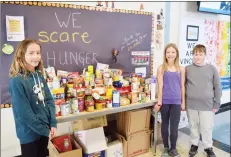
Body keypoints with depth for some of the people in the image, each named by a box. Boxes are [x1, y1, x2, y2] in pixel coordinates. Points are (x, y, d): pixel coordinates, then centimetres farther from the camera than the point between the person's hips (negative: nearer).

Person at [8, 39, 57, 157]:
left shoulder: (39, 76, 0)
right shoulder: (17, 81, -21)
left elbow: (49, 100, 2)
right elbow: (23, 113, -21)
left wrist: (53, 124, -7)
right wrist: (44, 130, -14)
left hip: (44, 130, 6)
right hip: (29, 133, -6)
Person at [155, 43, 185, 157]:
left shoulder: (181, 69, 4)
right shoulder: (161, 69, -1)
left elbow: (182, 86, 7)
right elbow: (160, 86, -4)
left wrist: (183, 102, 7)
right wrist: (159, 101, -5)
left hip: (176, 102, 1)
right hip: (165, 101, -1)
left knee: (174, 127, 2)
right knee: (165, 125, 13)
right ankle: (166, 148, 30)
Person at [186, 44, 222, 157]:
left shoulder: (212, 69, -2)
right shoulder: (187, 69, 0)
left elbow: (217, 87, 1)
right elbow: (183, 86, 5)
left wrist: (216, 103, 0)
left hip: (207, 105, -1)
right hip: (191, 105, 1)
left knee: (207, 127, 8)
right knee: (193, 126, 14)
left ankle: (208, 147, 30)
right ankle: (194, 145, 34)